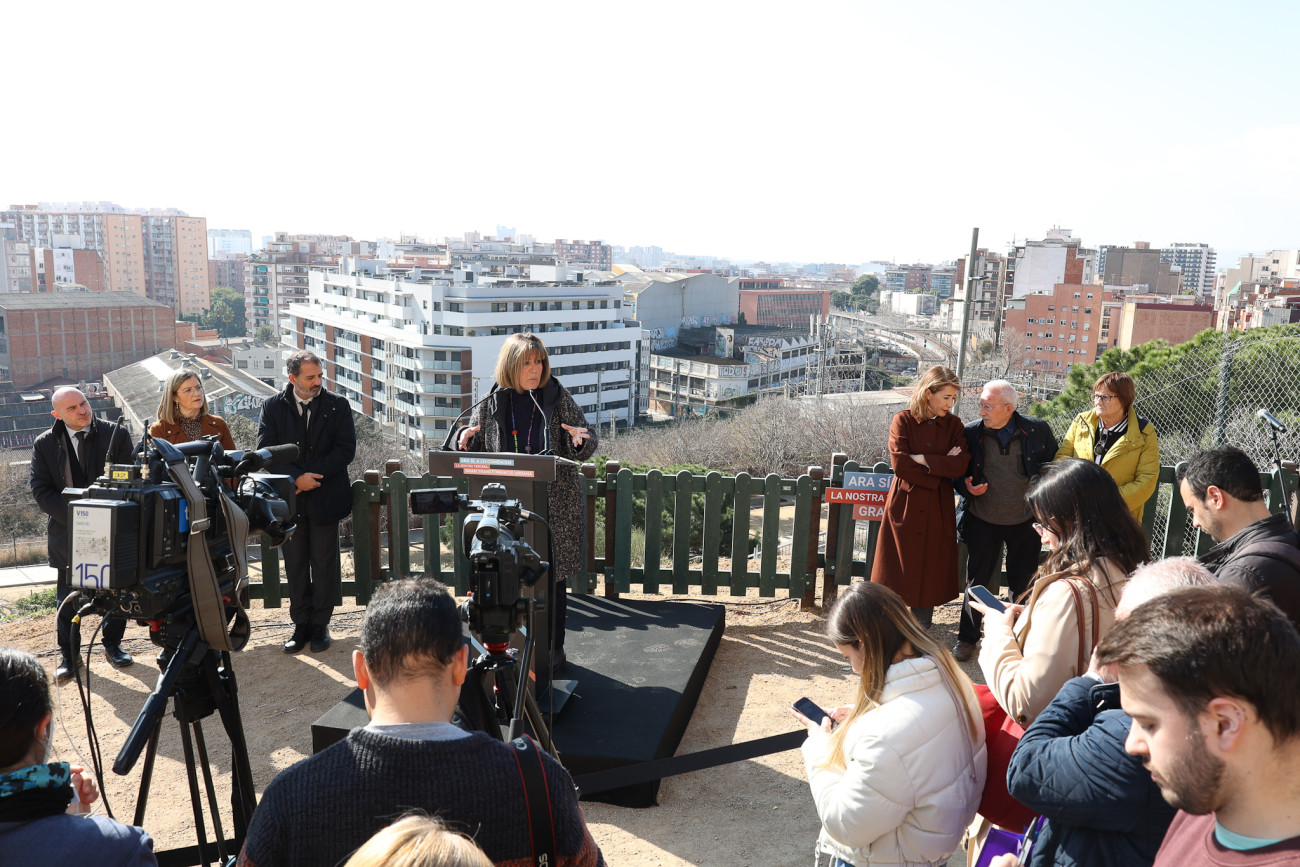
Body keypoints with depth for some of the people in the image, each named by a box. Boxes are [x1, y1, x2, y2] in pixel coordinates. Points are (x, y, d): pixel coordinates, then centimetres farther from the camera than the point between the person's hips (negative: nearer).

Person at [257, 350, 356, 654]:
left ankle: (320, 624, 17)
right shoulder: (273, 407, 2)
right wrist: (296, 477, -17)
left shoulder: (337, 406, 0)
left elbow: (346, 450, -7)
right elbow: (266, 451, -5)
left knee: (324, 563, 5)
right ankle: (301, 624, 20)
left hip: (326, 497, -1)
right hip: (289, 498, 1)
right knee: (295, 564, 9)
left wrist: (309, 474, -14)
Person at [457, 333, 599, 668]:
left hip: (554, 509, -1)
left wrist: (580, 440, -22)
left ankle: (553, 648, 22)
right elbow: (475, 449, 11)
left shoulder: (559, 400, -2)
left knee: (552, 577, 6)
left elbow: (586, 447, 1)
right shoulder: (491, 404, 2)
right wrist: (466, 439, -12)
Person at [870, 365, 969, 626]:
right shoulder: (903, 421, -3)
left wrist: (922, 459, -13)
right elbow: (900, 465, -14)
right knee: (897, 577, 1)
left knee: (930, 576, 7)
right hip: (905, 507, -3)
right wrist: (941, 466, -10)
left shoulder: (953, 424, 6)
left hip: (938, 510, 3)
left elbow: (961, 465, -8)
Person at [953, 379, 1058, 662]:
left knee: (1022, 585, 11)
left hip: (1026, 521, 0)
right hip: (983, 520, 0)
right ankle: (967, 639, 19)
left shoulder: (1038, 430, -8)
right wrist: (967, 488, -15)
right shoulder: (971, 432, -7)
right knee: (977, 581, 5)